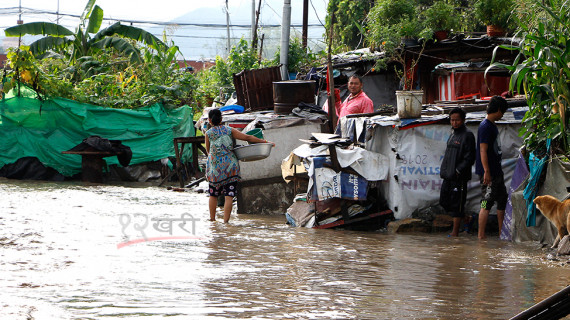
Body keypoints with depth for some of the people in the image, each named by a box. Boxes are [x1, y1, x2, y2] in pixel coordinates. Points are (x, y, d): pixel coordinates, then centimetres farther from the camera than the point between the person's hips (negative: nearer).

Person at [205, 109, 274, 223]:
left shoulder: (208, 133, 0)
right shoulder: (229, 130, 1)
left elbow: (208, 150, 12)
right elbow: (247, 137, -1)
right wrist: (265, 142, 4)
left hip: (215, 166, 0)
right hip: (230, 166, 0)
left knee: (213, 195, 16)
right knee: (229, 196, -1)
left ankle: (212, 219, 21)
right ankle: (226, 221, -8)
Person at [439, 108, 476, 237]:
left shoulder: (467, 135, -9)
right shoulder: (453, 134, 17)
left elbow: (469, 158, -13)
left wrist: (458, 171, -17)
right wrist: (444, 170, 14)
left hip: (459, 177, -9)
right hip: (448, 176, 9)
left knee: (456, 203, -4)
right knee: (444, 201, 11)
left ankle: (455, 232, 1)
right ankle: (463, 217, 25)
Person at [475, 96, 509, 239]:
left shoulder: (492, 125, 17)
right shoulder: (485, 126, -15)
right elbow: (483, 150, -20)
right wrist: (486, 172, -24)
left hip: (496, 171, 10)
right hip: (488, 173, -10)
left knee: (502, 199, 14)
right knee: (487, 202, -9)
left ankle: (502, 233, 22)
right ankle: (481, 235, -7)